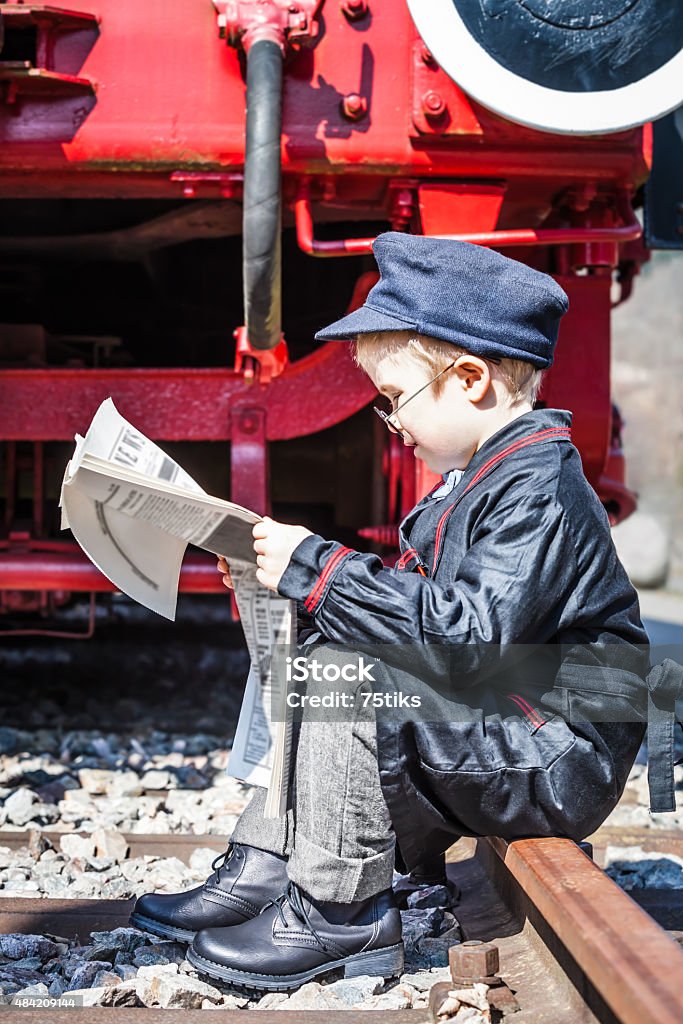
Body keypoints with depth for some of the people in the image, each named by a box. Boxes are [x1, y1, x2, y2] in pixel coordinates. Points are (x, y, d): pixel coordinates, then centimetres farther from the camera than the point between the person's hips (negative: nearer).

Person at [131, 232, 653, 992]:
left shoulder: (539, 492, -20)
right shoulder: (478, 480, 12)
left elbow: (469, 637, -32)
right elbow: (418, 607, 16)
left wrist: (319, 571, -27)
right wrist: (297, 582, 5)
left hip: (557, 763, -11)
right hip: (494, 738, 11)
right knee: (311, 657, 11)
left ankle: (340, 910, -12)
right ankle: (262, 871, 7)